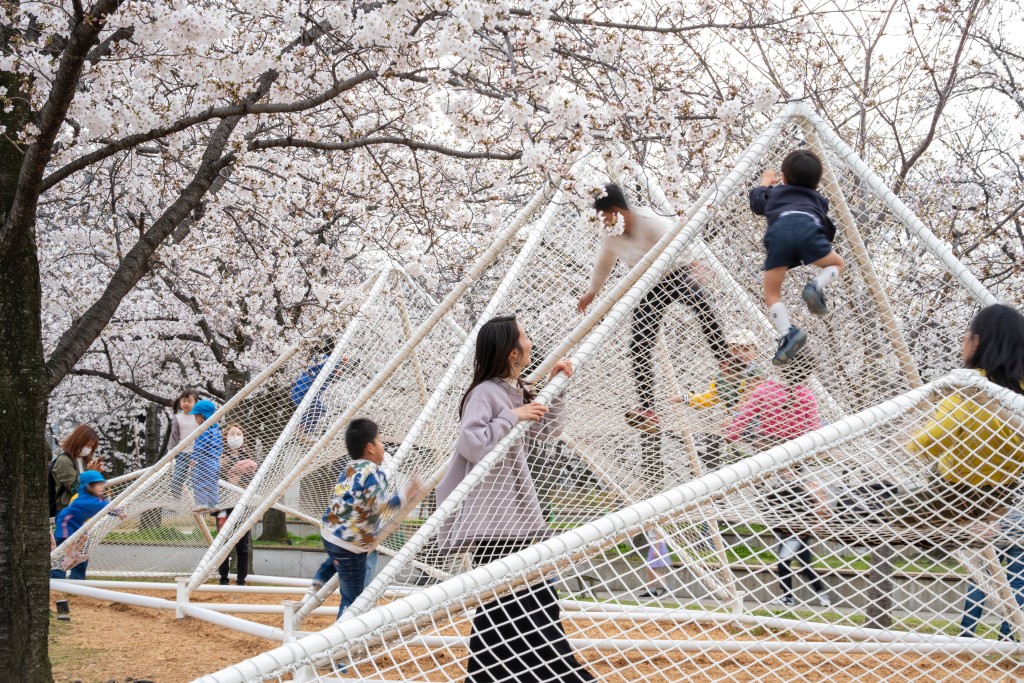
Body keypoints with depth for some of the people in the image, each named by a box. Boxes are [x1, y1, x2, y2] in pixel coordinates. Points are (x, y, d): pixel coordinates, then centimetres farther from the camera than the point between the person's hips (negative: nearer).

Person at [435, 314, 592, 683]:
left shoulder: (515, 391, 11)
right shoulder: (485, 393, -15)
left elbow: (546, 431, 20)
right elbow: (472, 445, -26)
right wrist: (511, 417, -21)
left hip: (515, 514, 9)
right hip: (491, 518, -9)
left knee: (534, 601, 13)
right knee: (505, 605, -7)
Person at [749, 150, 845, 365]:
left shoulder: (775, 192, 39)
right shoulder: (817, 198, 37)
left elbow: (756, 201, 57)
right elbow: (829, 231, 33)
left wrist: (765, 182, 76)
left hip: (778, 231, 0)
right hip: (808, 228, 0)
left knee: (771, 295, 9)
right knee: (837, 264, 27)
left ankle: (788, 333, -16)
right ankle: (817, 286, -6)